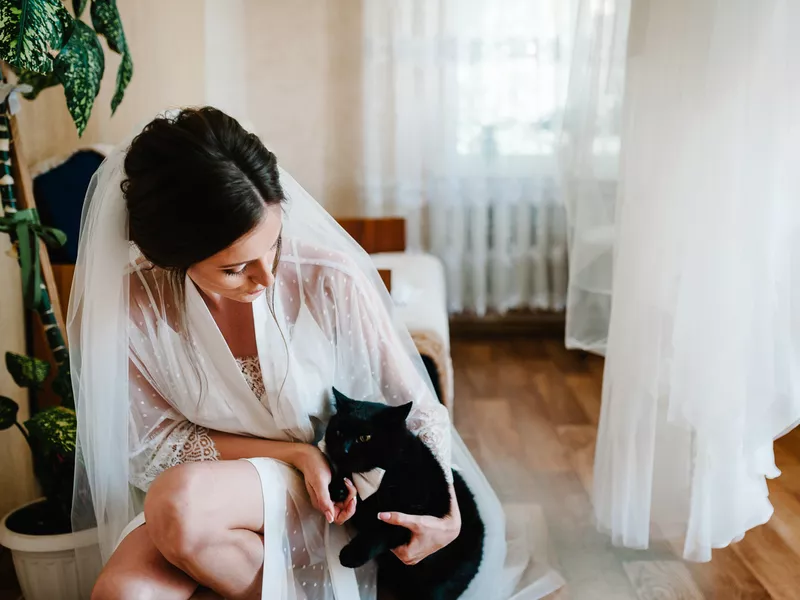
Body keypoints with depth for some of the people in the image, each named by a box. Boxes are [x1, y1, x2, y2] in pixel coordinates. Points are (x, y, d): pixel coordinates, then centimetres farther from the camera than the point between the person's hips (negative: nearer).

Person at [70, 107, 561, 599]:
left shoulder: (332, 280, -20)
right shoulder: (129, 307, -16)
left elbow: (415, 404, -9)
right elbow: (152, 444, -7)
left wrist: (448, 513, -23)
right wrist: (296, 453, -17)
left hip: (327, 493, -2)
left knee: (181, 499, -32)